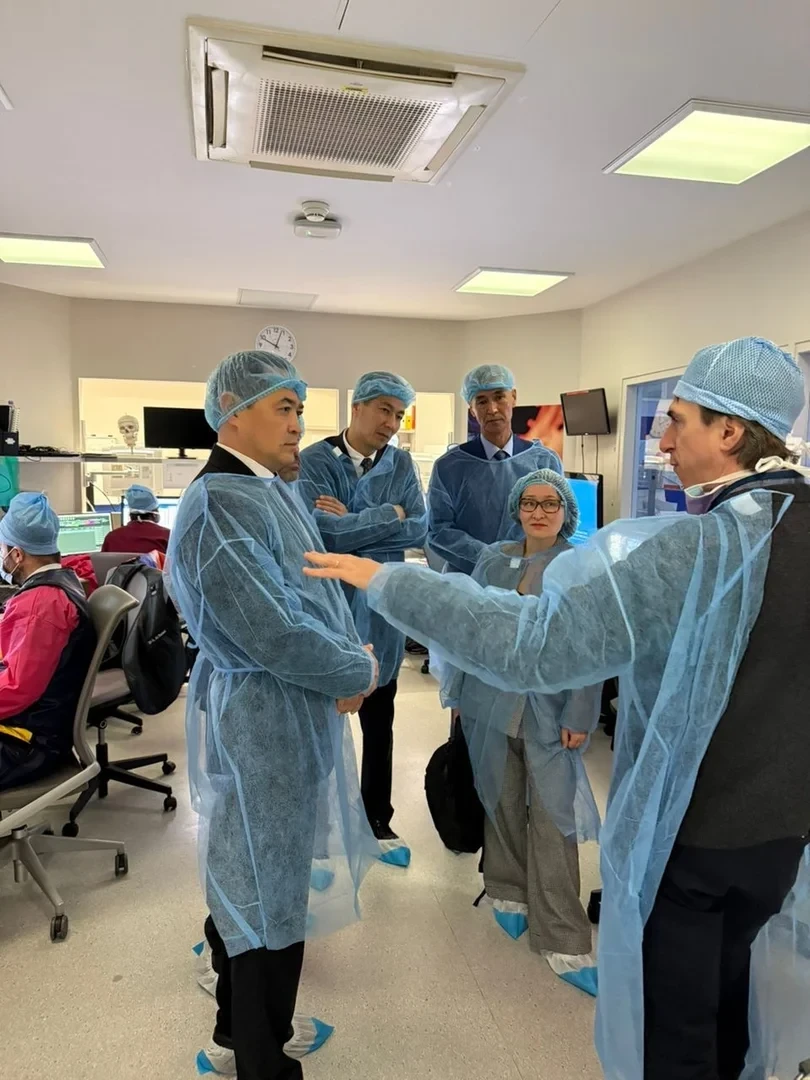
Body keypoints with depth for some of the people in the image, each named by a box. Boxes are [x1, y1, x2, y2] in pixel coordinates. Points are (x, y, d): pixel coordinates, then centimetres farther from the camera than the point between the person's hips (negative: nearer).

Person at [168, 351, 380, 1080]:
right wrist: (360, 671, -13)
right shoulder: (217, 506, -24)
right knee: (265, 891, 9)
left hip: (299, 712, 10)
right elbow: (276, 633, -28)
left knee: (262, 878, 26)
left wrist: (348, 659, -6)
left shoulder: (278, 491, 7)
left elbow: (320, 592, 11)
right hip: (260, 723, -10)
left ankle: (247, 1013, 51)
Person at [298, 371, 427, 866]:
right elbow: (325, 532, -22)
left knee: (379, 722, 17)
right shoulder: (313, 461, -9)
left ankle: (378, 821, 35)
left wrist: (352, 522, -15)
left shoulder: (402, 464, 2)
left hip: (381, 609, 4)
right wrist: (389, 514, -14)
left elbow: (419, 530, -9)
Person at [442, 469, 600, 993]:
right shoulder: (493, 560, 4)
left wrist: (579, 717, -10)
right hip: (492, 704, 3)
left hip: (550, 712, -2)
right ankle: (509, 891, 38)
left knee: (554, 821, -1)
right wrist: (457, 692, 5)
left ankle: (563, 941, 12)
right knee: (502, 806, 16)